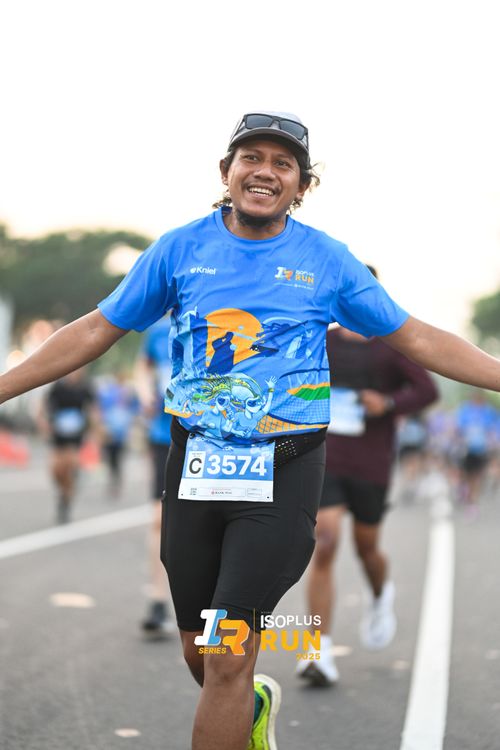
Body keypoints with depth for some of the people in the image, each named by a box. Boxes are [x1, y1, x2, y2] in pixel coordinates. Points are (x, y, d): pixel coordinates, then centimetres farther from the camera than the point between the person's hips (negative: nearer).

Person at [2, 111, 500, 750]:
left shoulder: (327, 260, 1)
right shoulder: (181, 248, 3)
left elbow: (417, 339, 7)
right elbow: (96, 331, 8)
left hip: (283, 474, -2)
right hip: (195, 464, 2)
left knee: (227, 661, -9)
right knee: (199, 653, 14)